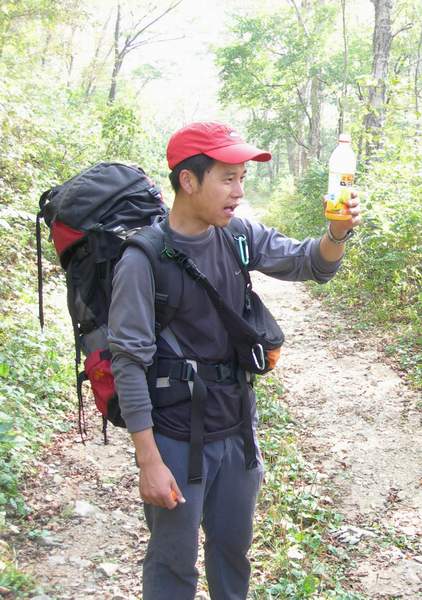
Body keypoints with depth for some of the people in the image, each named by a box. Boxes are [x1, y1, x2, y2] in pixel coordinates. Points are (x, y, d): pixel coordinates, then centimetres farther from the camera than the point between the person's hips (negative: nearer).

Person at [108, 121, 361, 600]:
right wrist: (149, 461, -17)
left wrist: (336, 235, -19)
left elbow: (310, 264, 4)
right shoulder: (143, 259, -20)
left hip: (237, 429, 5)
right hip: (176, 440, -5)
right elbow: (129, 363, -18)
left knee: (233, 546, 23)